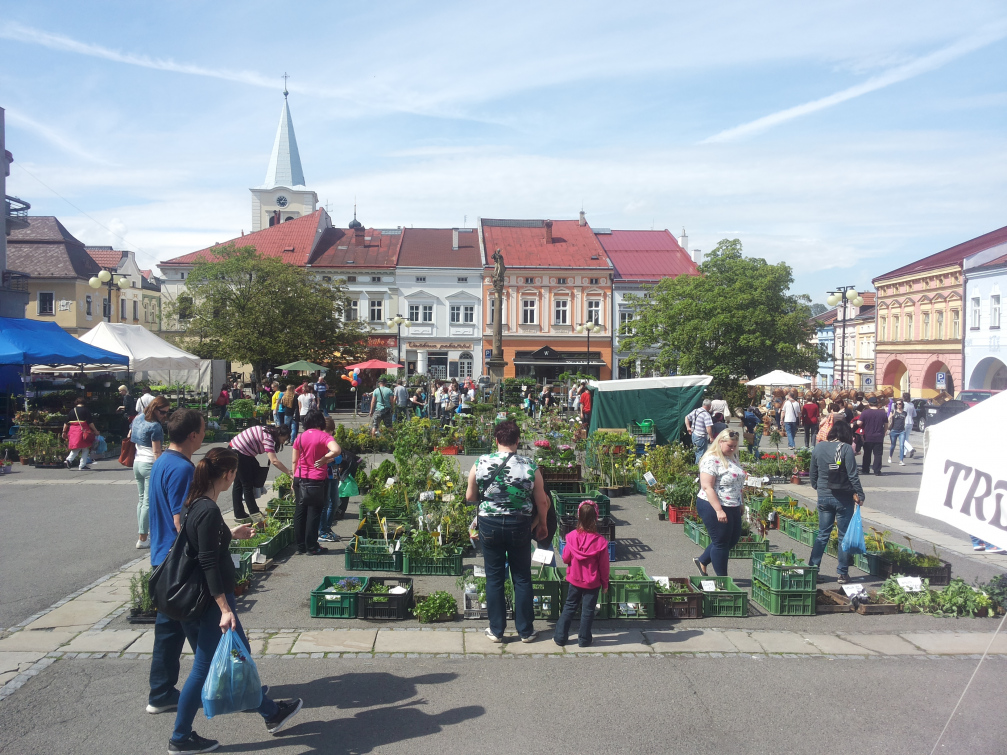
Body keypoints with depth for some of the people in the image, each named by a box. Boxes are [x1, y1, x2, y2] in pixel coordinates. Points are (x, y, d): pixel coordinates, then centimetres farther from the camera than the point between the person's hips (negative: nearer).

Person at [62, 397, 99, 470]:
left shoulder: (72, 411, 9)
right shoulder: (85, 410, -3)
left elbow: (66, 423, 9)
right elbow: (90, 422, -8)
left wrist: (64, 432, 16)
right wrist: (95, 430, -3)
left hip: (73, 431, 5)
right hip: (83, 431, -4)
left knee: (76, 448, 14)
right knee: (85, 449, 5)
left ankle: (68, 459, -9)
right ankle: (82, 465, 2)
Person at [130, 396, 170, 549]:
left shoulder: (138, 418, 9)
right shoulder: (155, 427, -16)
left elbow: (129, 436, 20)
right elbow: (156, 452, -17)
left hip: (137, 463, 9)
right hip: (150, 465, -9)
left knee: (141, 499, 14)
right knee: (148, 502, -4)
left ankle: (143, 531, 19)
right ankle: (142, 539, -1)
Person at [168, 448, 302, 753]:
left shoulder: (196, 503, 4)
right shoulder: (209, 511, -24)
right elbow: (209, 565, -25)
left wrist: (231, 533, 33)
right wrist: (225, 609, -24)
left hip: (201, 598, 10)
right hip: (213, 601, -10)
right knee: (204, 668, 6)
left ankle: (271, 713, 32)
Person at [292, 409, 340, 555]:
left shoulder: (300, 437, 4)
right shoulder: (324, 436, -10)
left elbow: (294, 461, 9)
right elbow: (336, 450, -29)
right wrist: (324, 459, -17)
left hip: (300, 479, 4)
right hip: (317, 480, -4)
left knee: (299, 512, 12)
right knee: (314, 513, 3)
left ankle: (300, 546, 19)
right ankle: (312, 547, 8)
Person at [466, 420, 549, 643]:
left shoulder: (480, 463, -9)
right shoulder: (530, 467, -11)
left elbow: (470, 497, 0)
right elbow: (542, 502, -2)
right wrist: (543, 525, 15)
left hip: (489, 524, 0)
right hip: (519, 525, 0)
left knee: (494, 578, 12)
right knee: (522, 578, 13)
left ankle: (496, 630, 21)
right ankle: (525, 630, 22)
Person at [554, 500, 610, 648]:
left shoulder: (572, 537, -14)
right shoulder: (600, 541, -17)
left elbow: (565, 559, -4)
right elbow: (604, 565, -9)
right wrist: (605, 583, 4)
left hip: (575, 580, 2)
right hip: (592, 583, -2)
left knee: (569, 607, 15)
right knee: (588, 610, 11)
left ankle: (560, 637, 19)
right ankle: (584, 639, 20)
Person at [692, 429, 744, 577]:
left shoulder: (733, 458, 10)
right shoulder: (712, 460, -18)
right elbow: (707, 487, -24)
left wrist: (740, 504, 20)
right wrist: (719, 510, -27)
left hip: (733, 508, 9)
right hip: (713, 506, -9)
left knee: (733, 539, 17)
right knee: (721, 543, 1)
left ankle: (702, 561, 33)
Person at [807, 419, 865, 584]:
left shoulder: (818, 448, 3)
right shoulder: (846, 449, -12)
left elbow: (812, 474, 10)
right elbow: (853, 475, -13)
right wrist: (859, 494, -6)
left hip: (824, 497, 4)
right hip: (843, 498, -4)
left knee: (822, 534, 12)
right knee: (844, 536, 7)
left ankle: (812, 569, 10)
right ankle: (842, 573, 12)